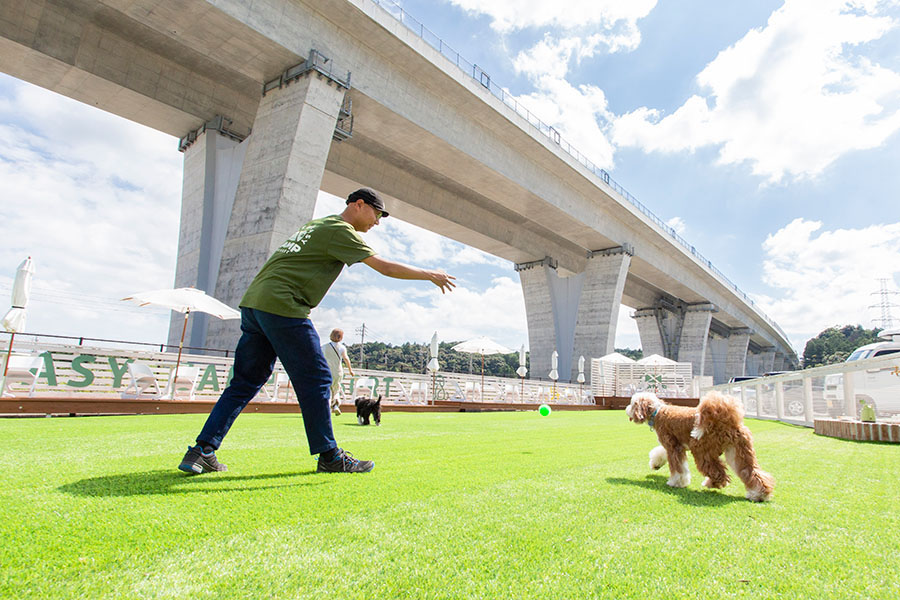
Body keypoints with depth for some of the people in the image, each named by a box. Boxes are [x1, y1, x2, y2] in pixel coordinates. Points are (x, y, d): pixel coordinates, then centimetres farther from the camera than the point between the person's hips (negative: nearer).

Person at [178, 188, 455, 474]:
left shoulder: (316, 224, 25)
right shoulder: (339, 230, -4)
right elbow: (385, 267, -7)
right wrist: (430, 274, 1)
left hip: (252, 302, 10)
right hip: (281, 306, -9)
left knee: (245, 382, 12)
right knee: (315, 379, -2)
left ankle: (202, 451, 13)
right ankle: (329, 456, 5)